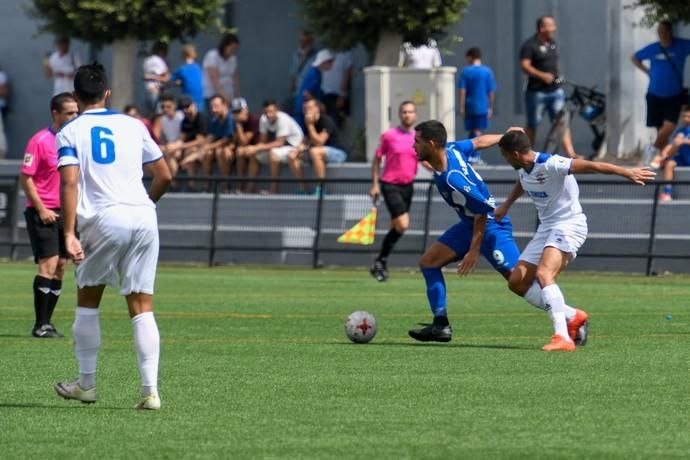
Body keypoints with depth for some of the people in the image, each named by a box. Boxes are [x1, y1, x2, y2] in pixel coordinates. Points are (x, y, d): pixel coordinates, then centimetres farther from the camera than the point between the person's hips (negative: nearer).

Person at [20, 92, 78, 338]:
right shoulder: (40, 141, -11)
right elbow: (25, 177, -11)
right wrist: (41, 209, -15)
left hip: (65, 213, 7)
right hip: (43, 213, -7)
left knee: (60, 267, 6)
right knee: (48, 265, -13)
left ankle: (46, 322, 13)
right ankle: (40, 325, -9)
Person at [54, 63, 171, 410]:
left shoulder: (69, 133, 5)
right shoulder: (133, 126, 14)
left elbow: (69, 183, -8)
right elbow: (164, 176, 15)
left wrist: (69, 234, -12)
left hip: (103, 219, -2)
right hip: (143, 218, 3)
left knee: (87, 301, 16)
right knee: (142, 308, 3)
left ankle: (86, 384, 20)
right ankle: (150, 390, -7)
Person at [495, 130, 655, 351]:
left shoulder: (549, 165, -23)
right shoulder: (523, 169, 6)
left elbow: (591, 166, -29)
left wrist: (627, 173, -34)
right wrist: (505, 206, 35)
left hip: (568, 226, -10)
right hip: (546, 228, 10)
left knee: (544, 274, -31)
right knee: (517, 282, 4)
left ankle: (562, 337, -39)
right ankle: (572, 316, 13)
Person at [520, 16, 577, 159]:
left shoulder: (552, 43, 14)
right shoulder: (530, 45, -9)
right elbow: (524, 65, -18)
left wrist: (558, 75, 13)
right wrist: (542, 75, -27)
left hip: (555, 90, 6)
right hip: (537, 92, -6)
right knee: (532, 125, 5)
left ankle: (570, 153, -8)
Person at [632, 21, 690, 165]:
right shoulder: (652, 49, -1)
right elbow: (635, 58, 16)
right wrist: (647, 71, 4)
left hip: (674, 96, -1)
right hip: (655, 95, 1)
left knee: (669, 127, -15)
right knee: (661, 129, 4)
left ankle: (653, 149, 6)